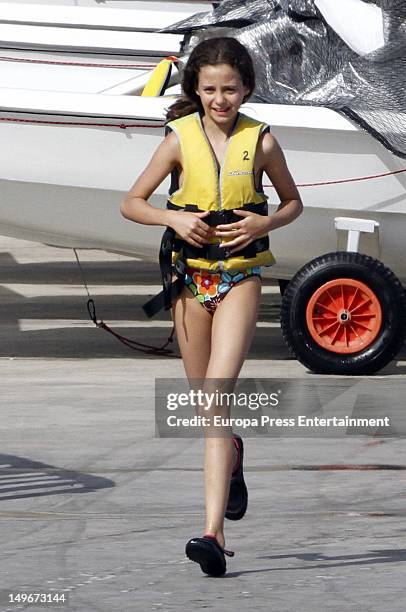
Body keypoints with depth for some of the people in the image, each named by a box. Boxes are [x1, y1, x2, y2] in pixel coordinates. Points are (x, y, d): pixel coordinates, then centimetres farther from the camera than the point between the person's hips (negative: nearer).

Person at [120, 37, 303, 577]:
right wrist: (174, 219, -13)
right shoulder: (181, 139, -1)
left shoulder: (261, 141, -2)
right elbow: (132, 203, 5)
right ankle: (233, 458, 50)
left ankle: (213, 532, -25)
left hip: (241, 275, -3)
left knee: (217, 393, -18)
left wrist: (266, 223, -8)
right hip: (190, 274, 3)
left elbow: (293, 202, 13)